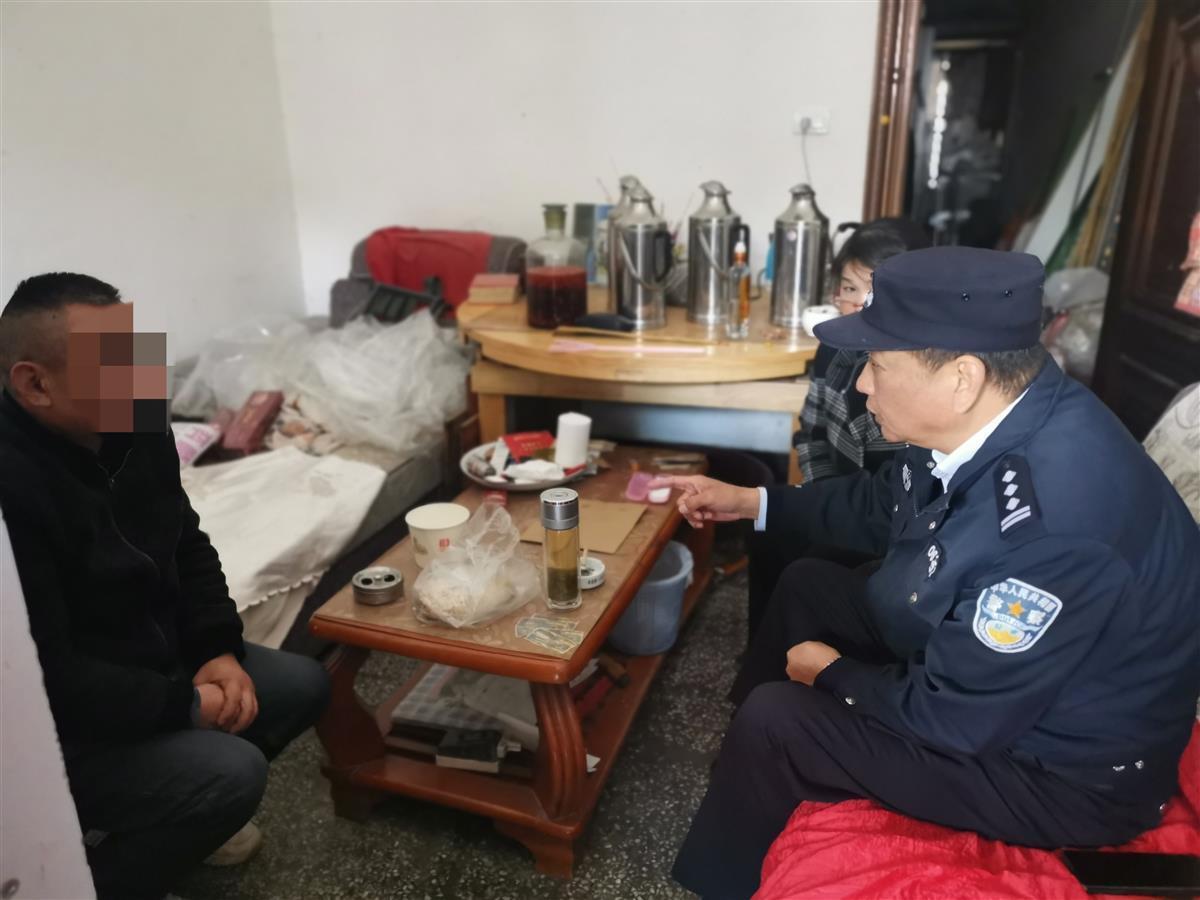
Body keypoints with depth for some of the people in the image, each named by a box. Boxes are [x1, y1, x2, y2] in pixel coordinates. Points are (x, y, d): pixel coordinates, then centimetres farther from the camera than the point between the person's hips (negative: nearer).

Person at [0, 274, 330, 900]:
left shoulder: (134, 427, -5)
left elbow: (186, 546, 7)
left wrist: (219, 651, -5)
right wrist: (183, 704, -20)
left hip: (152, 660, 9)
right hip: (58, 727, -8)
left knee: (302, 685, 6)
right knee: (232, 773, -24)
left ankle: (162, 814, 22)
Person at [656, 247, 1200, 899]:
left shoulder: (1053, 523, -40)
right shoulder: (986, 419, -12)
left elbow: (952, 716, -28)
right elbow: (882, 504, 8)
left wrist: (833, 673, -11)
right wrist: (753, 502, 9)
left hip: (1061, 768, -8)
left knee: (775, 723, -15)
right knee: (807, 586, 12)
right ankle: (758, 775, 36)